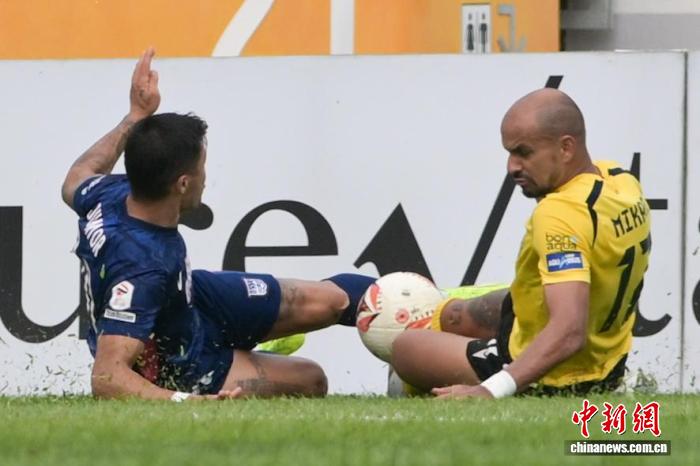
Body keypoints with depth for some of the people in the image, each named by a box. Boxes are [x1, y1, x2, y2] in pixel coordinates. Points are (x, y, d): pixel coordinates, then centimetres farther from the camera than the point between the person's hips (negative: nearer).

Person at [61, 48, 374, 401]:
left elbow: (76, 181, 6)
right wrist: (185, 402, -62)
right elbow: (107, 377, -51)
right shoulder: (143, 268, -48)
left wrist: (136, 117, 13)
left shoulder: (110, 197, -23)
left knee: (328, 299, 13)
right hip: (180, 370, -8)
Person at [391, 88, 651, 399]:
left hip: (547, 381, -9)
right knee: (454, 315, 29)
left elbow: (569, 332, -44)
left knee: (405, 348, 9)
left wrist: (490, 391, -51)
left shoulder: (560, 215, -35)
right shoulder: (624, 181, -6)